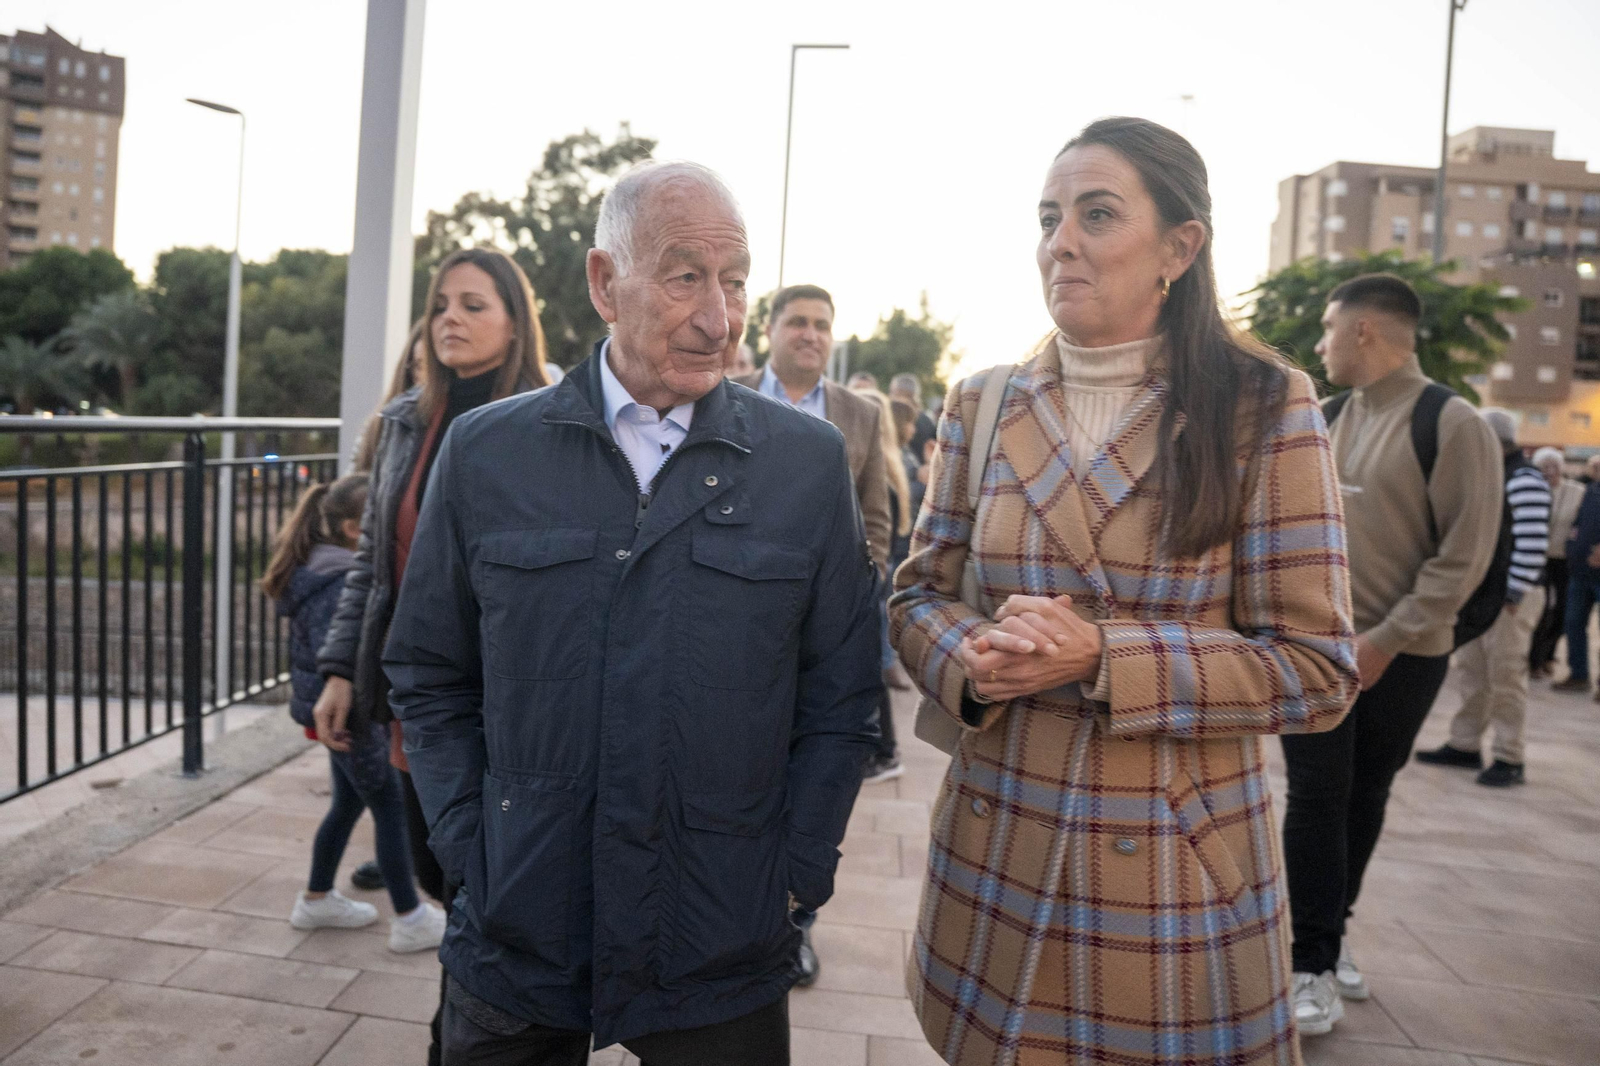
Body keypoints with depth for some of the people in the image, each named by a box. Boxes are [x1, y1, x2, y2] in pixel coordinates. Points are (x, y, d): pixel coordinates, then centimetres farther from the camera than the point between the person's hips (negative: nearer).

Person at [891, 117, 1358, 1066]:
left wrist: (1101, 655, -20)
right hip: (999, 847, 3)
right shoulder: (983, 406, 2)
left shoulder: (1262, 408, -7)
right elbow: (919, 593, 9)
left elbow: (1318, 668, -9)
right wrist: (973, 655, -14)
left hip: (1183, 868, -2)